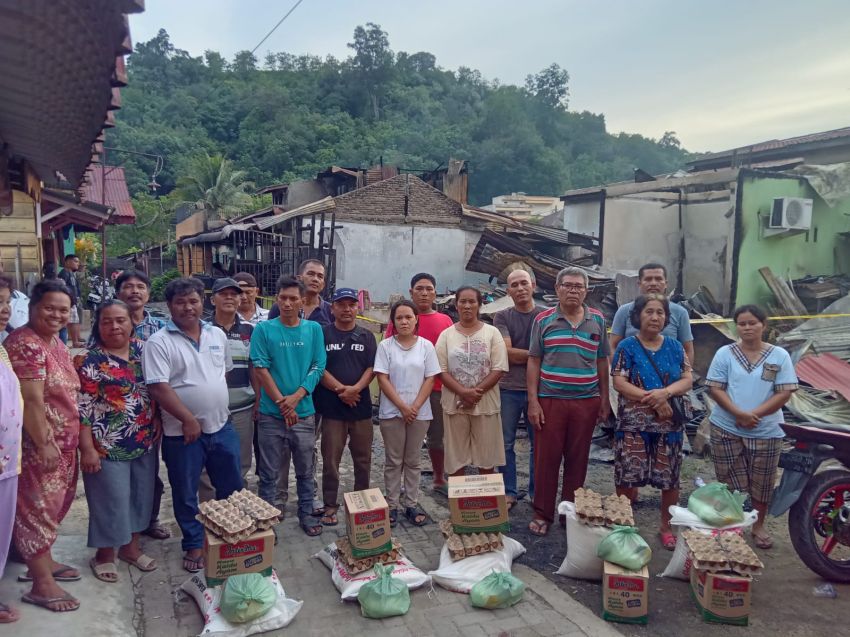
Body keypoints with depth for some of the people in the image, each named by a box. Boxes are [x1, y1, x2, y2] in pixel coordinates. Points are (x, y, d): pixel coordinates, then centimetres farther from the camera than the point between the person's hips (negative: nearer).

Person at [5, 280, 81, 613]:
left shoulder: (55, 342, 9)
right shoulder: (25, 344, -20)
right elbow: (31, 400, -23)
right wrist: (44, 444, -22)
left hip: (63, 443, 9)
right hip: (38, 444, -9)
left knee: (53, 505, 19)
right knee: (37, 507, 1)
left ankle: (42, 562, 35)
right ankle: (41, 584, 11)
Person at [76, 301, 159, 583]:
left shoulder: (143, 350, 4)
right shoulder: (88, 361, -12)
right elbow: (82, 407, -14)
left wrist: (157, 430, 9)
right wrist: (87, 448, -16)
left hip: (145, 443, 6)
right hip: (108, 446, -5)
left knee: (140, 495, 16)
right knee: (110, 500, 6)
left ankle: (131, 546, 34)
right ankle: (104, 554, 26)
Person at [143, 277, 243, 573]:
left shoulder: (217, 335, 6)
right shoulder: (159, 343, -11)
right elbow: (158, 387, -18)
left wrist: (219, 405, 13)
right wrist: (189, 420, -18)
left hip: (221, 426, 5)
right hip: (183, 432, -4)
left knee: (232, 487, 15)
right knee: (186, 493, 10)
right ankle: (194, 545, 28)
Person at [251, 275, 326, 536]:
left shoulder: (313, 329, 2)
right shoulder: (264, 329, -3)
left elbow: (318, 368, -1)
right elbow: (260, 369, -6)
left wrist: (295, 397, -12)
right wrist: (281, 402, -12)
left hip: (304, 412, 2)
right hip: (271, 414, -1)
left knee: (305, 470, 14)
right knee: (269, 472, 9)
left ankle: (307, 514, 29)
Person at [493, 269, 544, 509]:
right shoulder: (502, 317, 1)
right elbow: (507, 353, -10)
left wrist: (519, 357, -11)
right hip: (508, 389, 0)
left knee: (538, 443, 8)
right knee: (506, 443, 8)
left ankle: (536, 493, 22)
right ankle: (509, 493, 20)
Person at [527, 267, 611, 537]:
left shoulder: (598, 320, 7)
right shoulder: (543, 320, 1)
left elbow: (602, 362, 12)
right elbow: (534, 362, 1)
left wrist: (604, 400, 9)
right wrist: (533, 401, -5)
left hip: (586, 402, 2)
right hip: (550, 401, -2)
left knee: (577, 459, 10)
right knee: (546, 457, 3)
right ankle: (542, 514, 15)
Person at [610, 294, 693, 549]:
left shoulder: (675, 346, 7)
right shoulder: (627, 347, -3)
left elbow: (687, 380, 1)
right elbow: (619, 383, -11)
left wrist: (665, 392, -19)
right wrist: (653, 400, -18)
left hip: (669, 424, 3)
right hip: (634, 424, -3)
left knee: (670, 478, 9)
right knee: (628, 477, 0)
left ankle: (667, 527, 27)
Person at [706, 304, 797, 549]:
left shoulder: (779, 356, -1)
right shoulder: (725, 353, -2)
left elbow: (784, 393, -6)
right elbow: (715, 389, -6)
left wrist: (755, 415, -16)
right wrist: (739, 413, -20)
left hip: (766, 431, 1)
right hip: (726, 429, 0)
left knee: (762, 482, 12)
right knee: (730, 482, 6)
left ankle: (758, 526, 32)